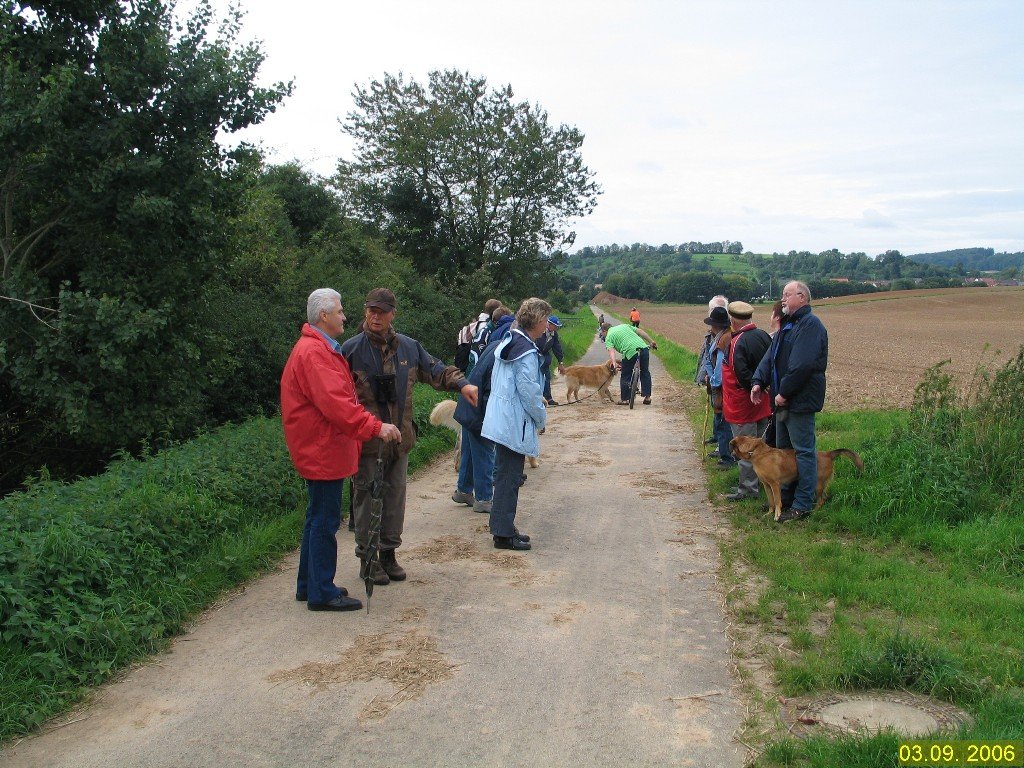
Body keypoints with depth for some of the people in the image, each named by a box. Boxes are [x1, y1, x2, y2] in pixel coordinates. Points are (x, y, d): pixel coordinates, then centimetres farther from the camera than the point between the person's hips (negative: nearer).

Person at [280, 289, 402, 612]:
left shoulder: (320, 348, 17)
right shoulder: (313, 352, -19)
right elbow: (335, 403, -28)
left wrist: (369, 425, 17)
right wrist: (375, 427, -29)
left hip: (322, 449, 11)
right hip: (322, 451, -11)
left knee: (319, 518, 18)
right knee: (324, 521, -4)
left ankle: (309, 585, 28)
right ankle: (322, 593, 5)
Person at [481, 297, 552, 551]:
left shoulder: (506, 342, 11)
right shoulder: (526, 351, -19)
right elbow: (529, 391, -19)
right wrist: (542, 418, -4)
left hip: (499, 419, 10)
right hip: (515, 424, -10)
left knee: (504, 475, 17)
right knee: (510, 479, -1)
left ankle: (501, 527, 27)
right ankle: (504, 533, 6)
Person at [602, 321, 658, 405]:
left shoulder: (609, 337, 12)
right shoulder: (624, 326, 28)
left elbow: (611, 350, -7)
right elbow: (640, 331, 21)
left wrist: (614, 363, -20)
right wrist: (651, 341, 24)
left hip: (630, 352, -5)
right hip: (643, 347, 5)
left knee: (625, 376, 12)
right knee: (645, 373, 21)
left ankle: (624, 399, 17)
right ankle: (647, 397, 22)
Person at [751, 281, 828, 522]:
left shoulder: (810, 324, -16)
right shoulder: (787, 325, 16)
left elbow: (802, 365, -24)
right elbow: (770, 356, 12)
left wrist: (784, 393, -20)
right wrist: (759, 381, -3)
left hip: (800, 400, -10)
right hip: (784, 401, 11)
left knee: (804, 451, -3)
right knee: (783, 449, 18)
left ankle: (803, 505, 2)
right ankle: (784, 497, 30)